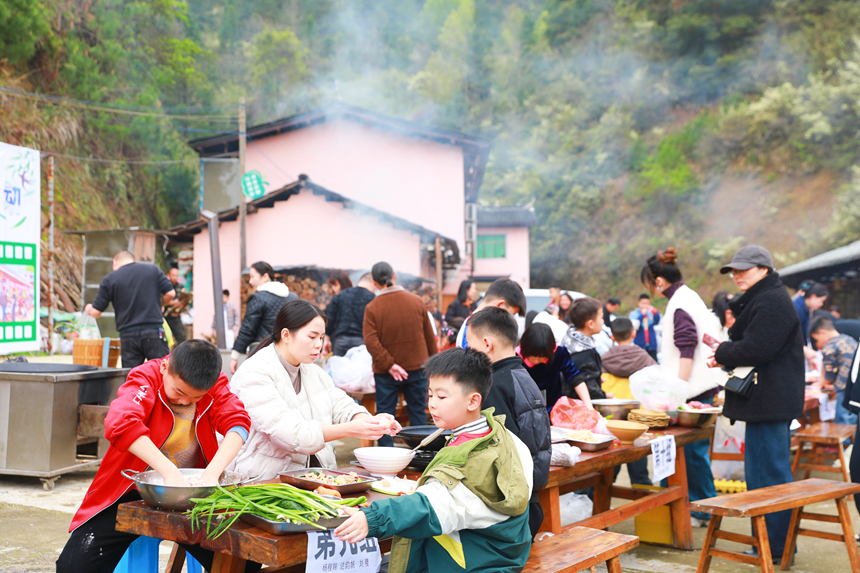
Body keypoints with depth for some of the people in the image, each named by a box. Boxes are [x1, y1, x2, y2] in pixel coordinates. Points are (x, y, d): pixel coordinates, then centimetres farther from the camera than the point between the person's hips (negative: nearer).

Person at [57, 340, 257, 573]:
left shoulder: (216, 385, -5)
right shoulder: (145, 377, -15)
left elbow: (238, 423, -18)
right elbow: (121, 423, -33)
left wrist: (212, 472, -35)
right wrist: (169, 472, -41)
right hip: (132, 492, -2)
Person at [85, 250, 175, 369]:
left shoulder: (109, 279, 5)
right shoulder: (153, 269, 7)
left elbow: (96, 312, 5)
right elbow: (170, 293, 2)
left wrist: (88, 309, 28)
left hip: (128, 335, 0)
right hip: (154, 331, 0)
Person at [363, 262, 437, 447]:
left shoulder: (372, 308, -10)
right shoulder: (417, 301, -2)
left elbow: (371, 341, -19)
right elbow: (429, 336, 5)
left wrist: (389, 364, -16)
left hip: (385, 372, -2)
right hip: (417, 367, 2)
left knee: (385, 414, 7)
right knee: (418, 412, 12)